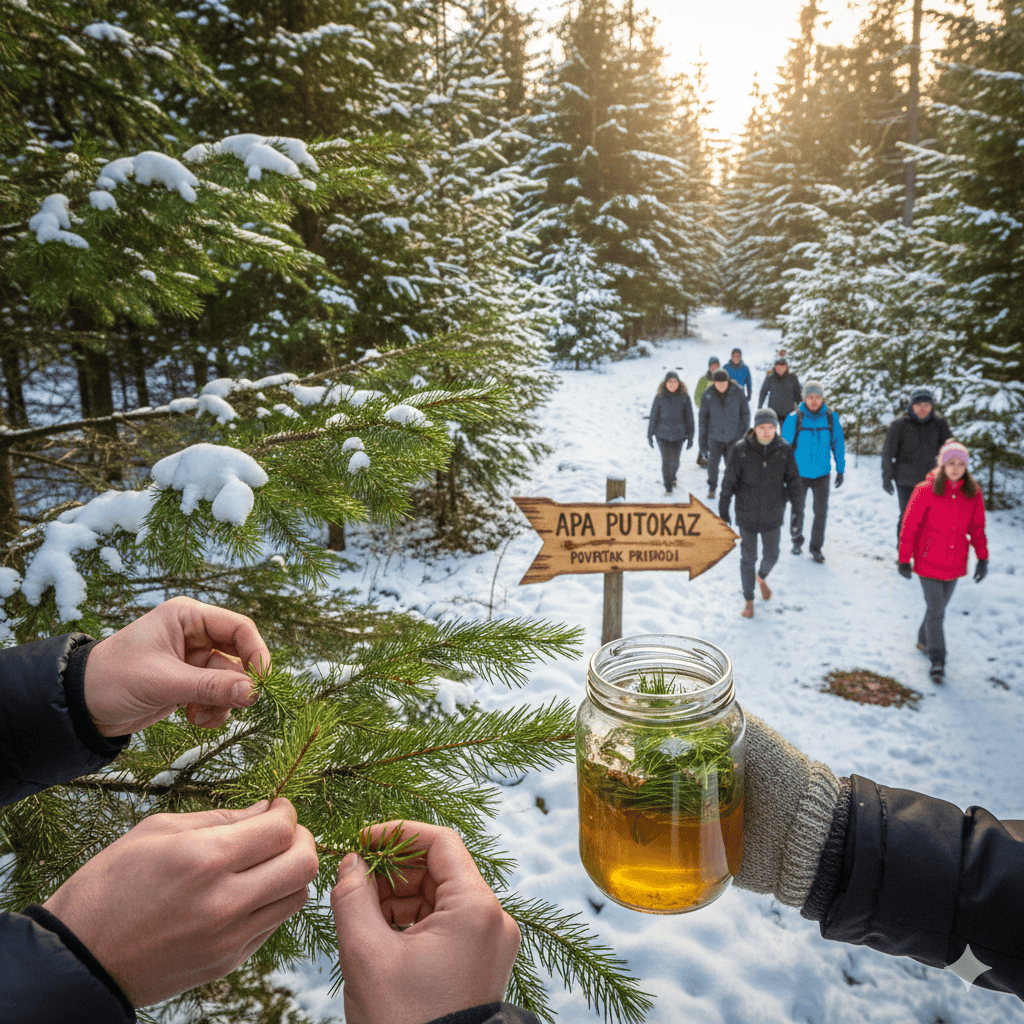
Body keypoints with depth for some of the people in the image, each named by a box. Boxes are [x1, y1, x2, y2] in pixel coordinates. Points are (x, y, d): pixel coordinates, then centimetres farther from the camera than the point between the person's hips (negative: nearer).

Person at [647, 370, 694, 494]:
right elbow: (653, 417, 0)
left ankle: (673, 476, 40)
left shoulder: (684, 397, -4)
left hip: (678, 434, 1)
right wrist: (650, 435, 2)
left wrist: (690, 437, 2)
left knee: (675, 461, 6)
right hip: (663, 434, -1)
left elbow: (689, 417, 1)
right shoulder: (659, 398, -7)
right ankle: (668, 486, 18)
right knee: (666, 460, -1)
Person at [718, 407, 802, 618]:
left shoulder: (784, 450, -10)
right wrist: (723, 511, -5)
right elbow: (729, 482, -9)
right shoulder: (741, 450, -16)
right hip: (746, 515, -2)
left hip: (773, 517, 2)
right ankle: (748, 599, 30)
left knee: (771, 556, 17)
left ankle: (762, 577, 52)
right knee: (748, 559, 9)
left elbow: (793, 480, -1)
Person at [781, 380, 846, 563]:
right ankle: (797, 540, 36)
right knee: (797, 511, 12)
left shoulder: (831, 418, -7)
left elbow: (838, 444, 3)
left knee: (821, 512, 4)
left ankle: (816, 547, 21)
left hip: (822, 474, 1)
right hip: (799, 474, -1)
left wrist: (840, 470, 5)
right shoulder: (794, 418, -13)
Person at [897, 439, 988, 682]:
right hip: (929, 561, -4)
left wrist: (982, 558, 3)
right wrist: (904, 559, -7)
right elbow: (909, 526, -8)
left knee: (939, 607, 17)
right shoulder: (926, 490, -13)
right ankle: (937, 660, 6)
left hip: (955, 562, 4)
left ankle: (924, 640, 40)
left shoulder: (973, 492, -1)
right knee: (935, 610, -5)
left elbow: (977, 527, 8)